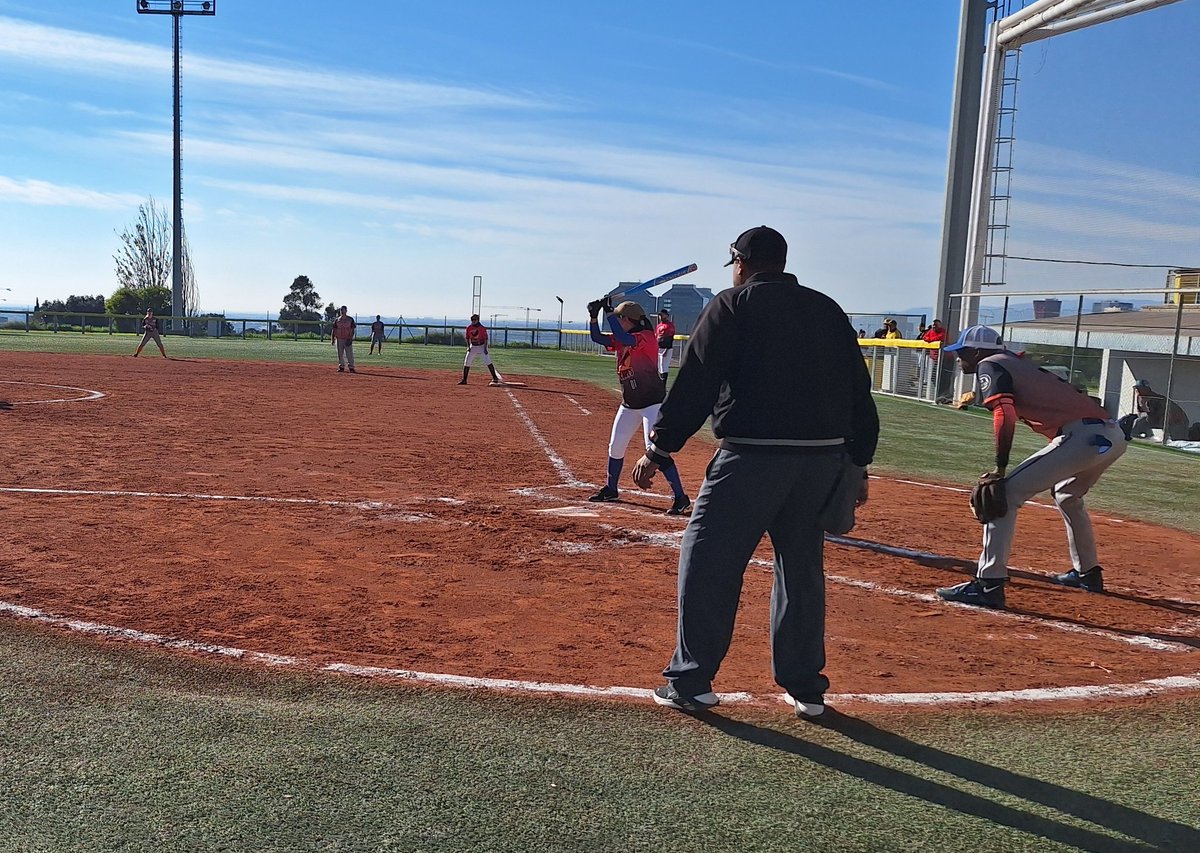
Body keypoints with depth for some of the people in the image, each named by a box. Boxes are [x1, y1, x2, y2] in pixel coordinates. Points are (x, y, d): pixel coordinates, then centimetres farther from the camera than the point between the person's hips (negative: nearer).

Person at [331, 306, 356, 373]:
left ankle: (351, 367, -3)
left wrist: (350, 338, -13)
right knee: (340, 354, 7)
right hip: (339, 339, 3)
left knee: (349, 354, -6)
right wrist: (332, 339, 1)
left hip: (347, 339, -3)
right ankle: (341, 367, 15)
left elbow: (352, 330, -2)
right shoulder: (337, 320, 9)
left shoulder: (350, 319, 1)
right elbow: (334, 330, 10)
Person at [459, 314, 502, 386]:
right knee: (467, 363, 2)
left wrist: (485, 348, -16)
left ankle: (495, 378, -12)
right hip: (473, 347, 4)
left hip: (482, 346, -4)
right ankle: (464, 380, 12)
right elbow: (467, 338, 9)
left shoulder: (482, 328, -12)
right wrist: (468, 346, -4)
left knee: (488, 362, -15)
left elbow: (486, 338, -9)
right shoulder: (469, 328, -1)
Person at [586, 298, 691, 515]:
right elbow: (597, 338, 6)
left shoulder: (647, 337, -16)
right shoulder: (622, 340, 9)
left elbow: (624, 339, -32)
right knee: (615, 447, 15)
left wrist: (609, 312, -25)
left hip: (652, 402, -9)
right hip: (629, 403, 9)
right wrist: (594, 316, -9)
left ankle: (680, 497, -11)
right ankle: (610, 490, 33)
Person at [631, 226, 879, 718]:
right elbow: (860, 392, 15)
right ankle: (806, 687, 24)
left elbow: (695, 384, -7)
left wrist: (659, 449, -3)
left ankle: (691, 682, 7)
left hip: (753, 456, -6)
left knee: (707, 561, 4)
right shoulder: (828, 310, 17)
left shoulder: (732, 306, 1)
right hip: (825, 458, 6)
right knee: (802, 568, 16)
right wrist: (859, 464, 19)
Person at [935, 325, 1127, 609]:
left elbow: (1005, 415, -13)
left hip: (1082, 435, -9)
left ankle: (988, 585, -14)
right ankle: (1087, 573, 47)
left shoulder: (989, 365, 1)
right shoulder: (1019, 363, 27)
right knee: (1067, 494, 34)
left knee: (1005, 492, -8)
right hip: (1113, 435, 9)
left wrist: (1000, 469, -11)